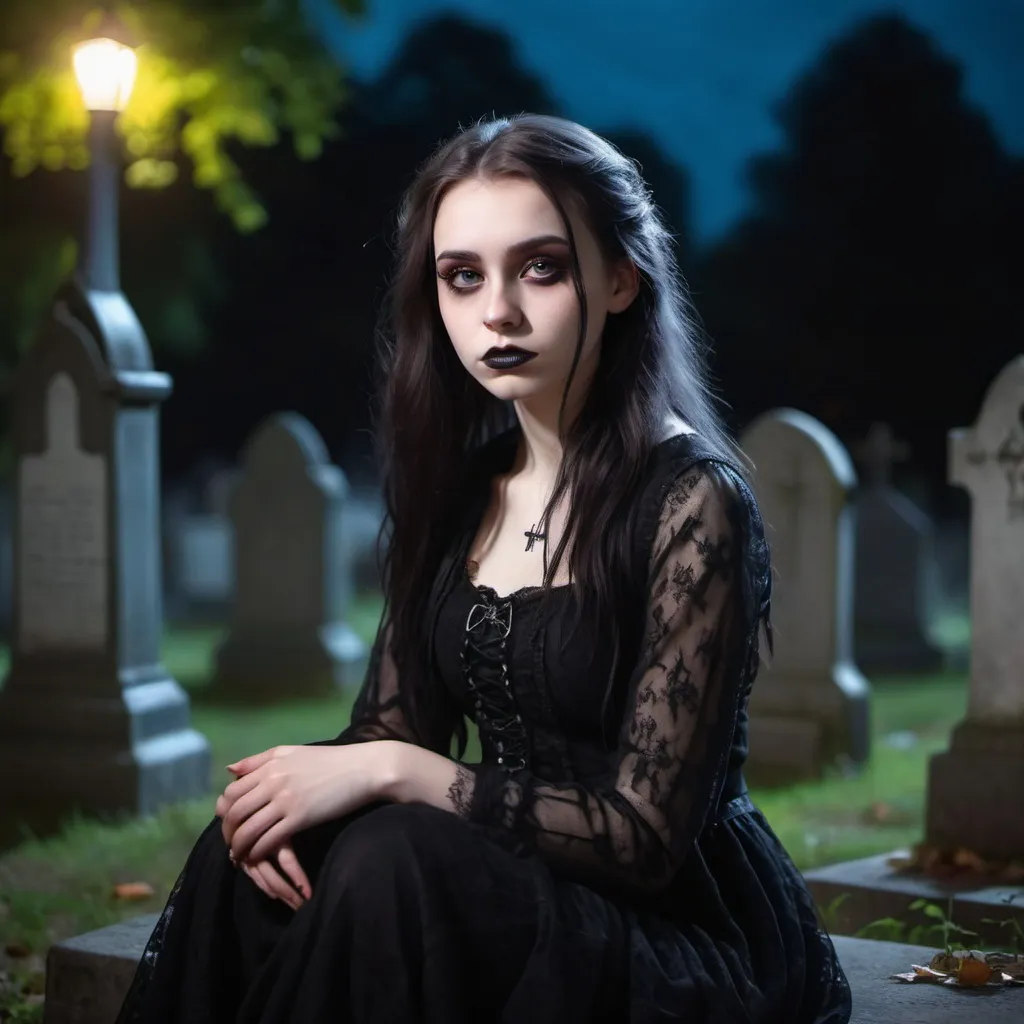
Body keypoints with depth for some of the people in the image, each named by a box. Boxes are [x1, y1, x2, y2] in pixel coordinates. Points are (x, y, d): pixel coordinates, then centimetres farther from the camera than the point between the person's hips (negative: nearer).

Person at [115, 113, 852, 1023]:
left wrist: (393, 775, -24)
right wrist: (302, 782, -16)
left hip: (688, 931, -5)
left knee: (393, 860, -30)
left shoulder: (692, 502, -17)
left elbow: (646, 836, -18)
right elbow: (391, 726, 8)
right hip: (518, 891, 6)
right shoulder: (462, 483, 4)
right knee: (254, 859, -20)